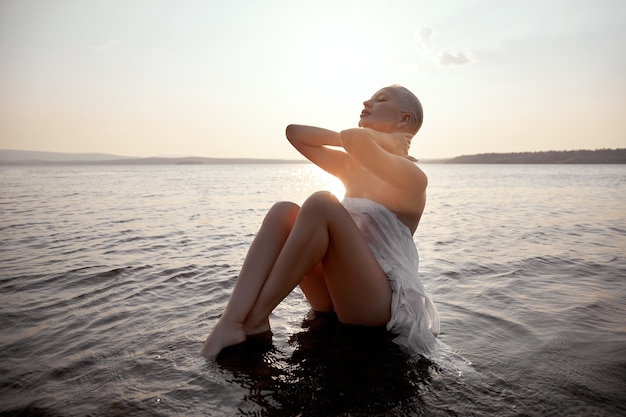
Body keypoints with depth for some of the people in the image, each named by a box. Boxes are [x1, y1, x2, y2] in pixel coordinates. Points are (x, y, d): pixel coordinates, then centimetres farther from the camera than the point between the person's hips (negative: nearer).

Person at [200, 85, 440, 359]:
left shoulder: (412, 177, -7)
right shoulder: (352, 166, 16)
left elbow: (355, 138, -27)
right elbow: (295, 133, 12)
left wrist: (388, 142, -6)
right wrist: (344, 139, 3)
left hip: (377, 303, -6)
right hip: (333, 294, 7)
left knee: (322, 204, -26)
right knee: (283, 212, -10)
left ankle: (255, 318, -20)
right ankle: (232, 321, -25)